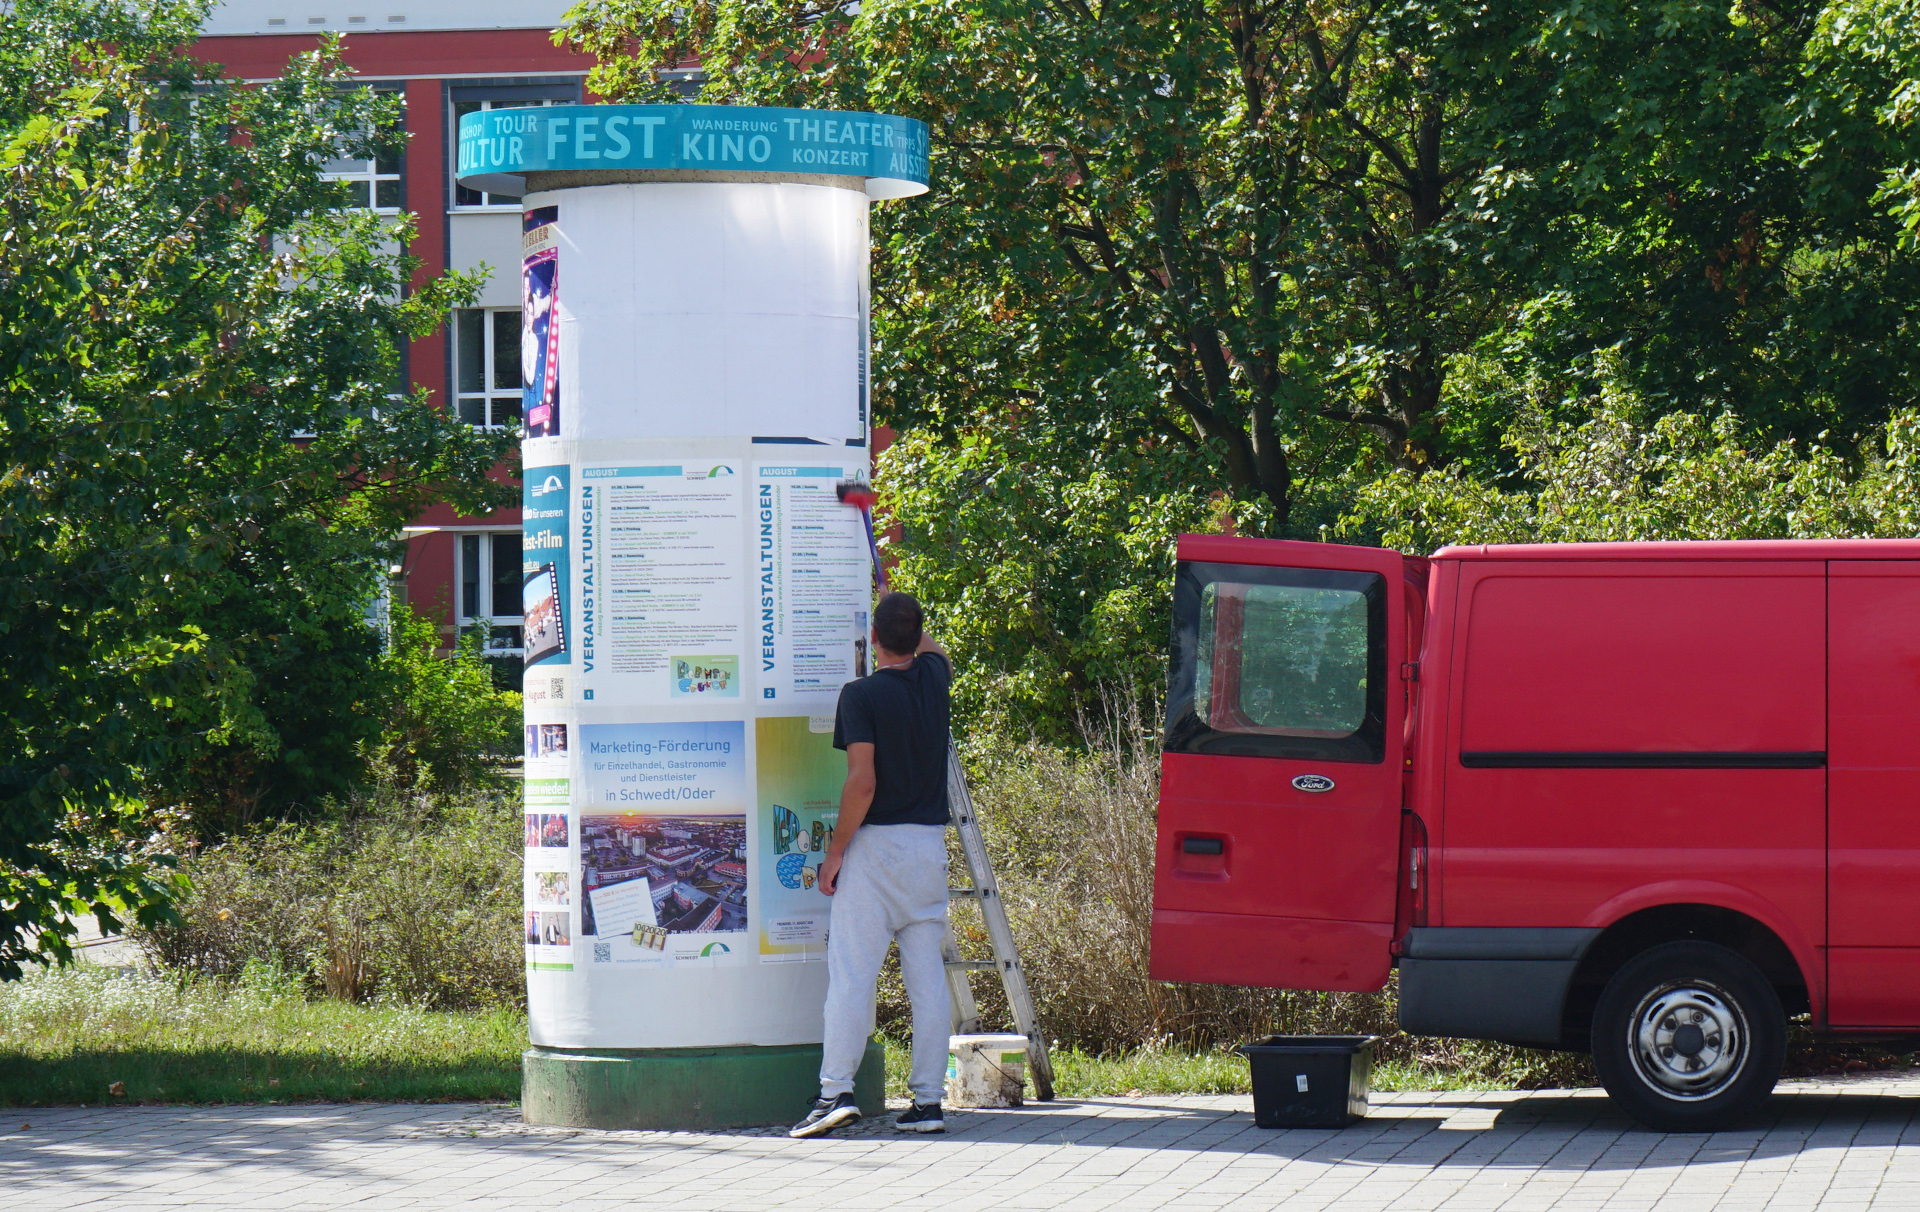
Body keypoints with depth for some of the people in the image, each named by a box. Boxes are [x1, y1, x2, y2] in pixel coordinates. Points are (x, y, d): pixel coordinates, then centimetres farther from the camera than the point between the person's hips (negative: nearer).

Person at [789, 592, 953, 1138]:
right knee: (927, 975, 6)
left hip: (875, 846, -5)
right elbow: (937, 654, 33)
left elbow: (862, 782, -17)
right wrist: (915, 628, 50)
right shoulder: (933, 678, 5)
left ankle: (836, 1090, -13)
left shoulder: (862, 694, -12)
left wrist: (835, 850, -9)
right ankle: (928, 1099, 6)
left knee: (851, 971, -6)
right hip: (930, 843, 5)